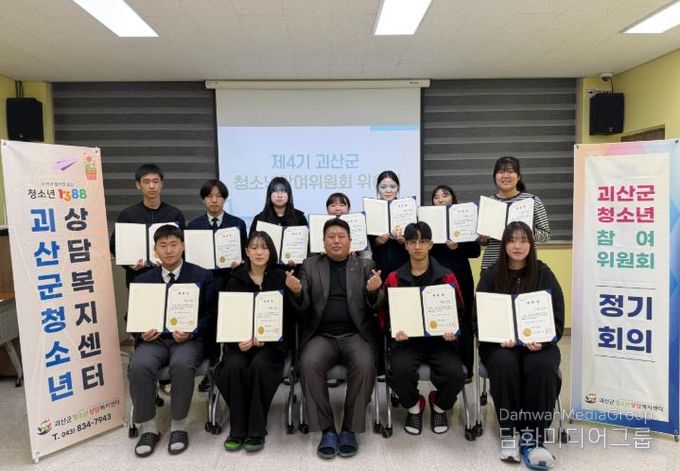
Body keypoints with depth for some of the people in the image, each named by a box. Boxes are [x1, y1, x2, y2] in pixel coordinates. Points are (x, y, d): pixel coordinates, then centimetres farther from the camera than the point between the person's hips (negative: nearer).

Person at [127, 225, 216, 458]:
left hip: (188, 339, -2)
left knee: (182, 365, -34)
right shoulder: (143, 280, 12)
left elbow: (210, 315, 2)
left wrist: (191, 332, -15)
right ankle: (149, 427, -7)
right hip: (154, 338, 3)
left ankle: (178, 426, -11)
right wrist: (142, 333, -9)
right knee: (139, 366, -29)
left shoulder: (202, 276, 4)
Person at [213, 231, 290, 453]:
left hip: (271, 341, -1)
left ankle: (256, 431, -15)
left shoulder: (281, 278, 5)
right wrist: (239, 339, -14)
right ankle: (237, 429, -11)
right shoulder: (236, 280, 9)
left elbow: (286, 316, 0)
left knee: (259, 365, -31)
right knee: (234, 366, -29)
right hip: (240, 341, 2)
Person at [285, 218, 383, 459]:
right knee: (309, 363, -29)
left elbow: (375, 305, 3)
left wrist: (373, 291, -20)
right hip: (322, 335, 1)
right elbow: (303, 305, 5)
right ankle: (326, 430, -13)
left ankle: (349, 429, -11)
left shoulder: (364, 265, 10)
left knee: (364, 365, -30)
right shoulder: (310, 265, 11)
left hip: (355, 335, 0)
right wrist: (297, 292, -19)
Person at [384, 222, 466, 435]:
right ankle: (413, 406, 8)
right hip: (406, 339, 0)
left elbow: (458, 311, 10)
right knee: (400, 371, -30)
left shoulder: (447, 277, 7)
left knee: (455, 374, -27)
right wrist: (395, 331, -14)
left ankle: (439, 406, 13)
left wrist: (453, 330, -11)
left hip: (440, 338, 1)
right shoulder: (394, 278, 6)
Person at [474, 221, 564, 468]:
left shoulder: (544, 274, 4)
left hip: (538, 343, 1)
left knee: (542, 367, -32)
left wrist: (542, 340, -19)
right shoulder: (490, 275, 3)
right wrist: (499, 338, -19)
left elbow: (557, 320, 1)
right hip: (499, 343, 0)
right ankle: (509, 433, -14)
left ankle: (533, 437, -16)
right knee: (503, 365, -32)